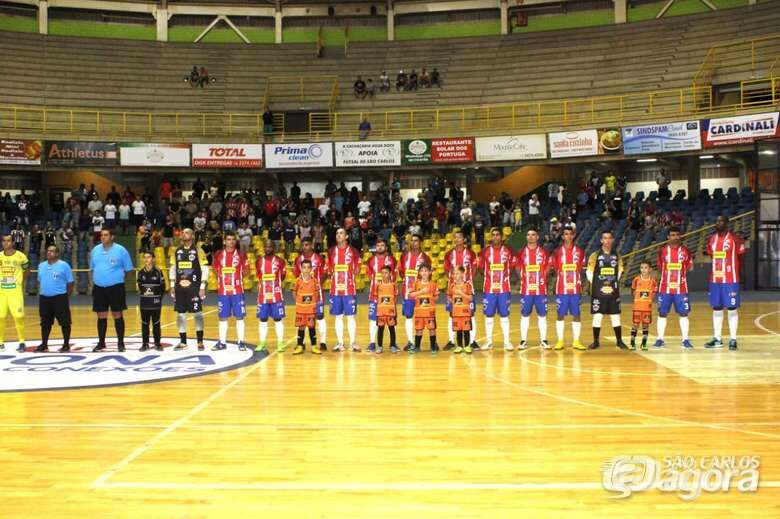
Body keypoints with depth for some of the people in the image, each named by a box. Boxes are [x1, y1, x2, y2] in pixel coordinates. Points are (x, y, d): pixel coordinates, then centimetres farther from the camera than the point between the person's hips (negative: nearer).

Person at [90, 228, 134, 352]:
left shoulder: (120, 250, -6)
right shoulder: (95, 250, 6)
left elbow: (128, 269, -1)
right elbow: (92, 268, 17)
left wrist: (118, 278, -2)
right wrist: (98, 278, 9)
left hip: (115, 287, -4)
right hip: (98, 287, 4)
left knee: (117, 315, 1)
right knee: (101, 316, 9)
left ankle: (120, 342, 10)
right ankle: (101, 343, 19)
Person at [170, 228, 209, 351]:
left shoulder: (198, 250, -3)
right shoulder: (177, 251, 10)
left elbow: (205, 269, -6)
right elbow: (173, 268, 15)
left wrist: (202, 287, -11)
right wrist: (172, 286, 9)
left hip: (194, 287, -4)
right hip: (179, 287, 5)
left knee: (197, 312, -2)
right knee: (180, 313, 6)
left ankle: (200, 341, 4)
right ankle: (182, 342, 14)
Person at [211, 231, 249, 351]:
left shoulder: (241, 255, 1)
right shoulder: (218, 255, 5)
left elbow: (246, 272, 4)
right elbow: (215, 270, 14)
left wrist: (238, 277, -9)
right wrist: (221, 277, 1)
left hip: (237, 291, -1)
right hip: (222, 291, 2)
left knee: (239, 317, 1)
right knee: (223, 317, 7)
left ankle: (241, 342, 7)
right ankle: (222, 342, 15)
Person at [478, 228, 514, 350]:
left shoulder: (508, 251, 0)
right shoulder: (486, 251, 2)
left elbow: (511, 267, 9)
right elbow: (481, 268, 10)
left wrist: (506, 276, 0)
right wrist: (488, 275, 1)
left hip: (504, 289, -1)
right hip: (489, 289, 1)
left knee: (504, 315, 4)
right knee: (488, 315, 5)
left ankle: (507, 342, 10)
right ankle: (489, 341, 13)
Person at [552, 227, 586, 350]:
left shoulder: (579, 251, 5)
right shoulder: (558, 251, 1)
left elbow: (582, 269, 11)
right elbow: (554, 268, 7)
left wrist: (580, 282, 4)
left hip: (575, 289, 1)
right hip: (561, 289, -1)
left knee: (576, 315, 4)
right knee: (560, 315, 3)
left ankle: (576, 341, 10)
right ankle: (560, 341, 11)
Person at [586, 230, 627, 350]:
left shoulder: (617, 256, 5)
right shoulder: (595, 255, -4)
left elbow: (619, 271, 16)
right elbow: (589, 272, 0)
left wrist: (614, 283, 8)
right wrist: (595, 284, -2)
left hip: (613, 291, 3)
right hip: (598, 291, -3)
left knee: (615, 316, 6)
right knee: (597, 316, -1)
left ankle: (619, 341, 14)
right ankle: (596, 341, 9)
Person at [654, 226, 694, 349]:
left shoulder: (685, 251, 2)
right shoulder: (663, 250, 2)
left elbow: (689, 267, 8)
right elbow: (660, 267, 9)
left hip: (681, 288, 0)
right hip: (665, 288, 0)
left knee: (683, 314, 1)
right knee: (662, 313, 4)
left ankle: (685, 340, 6)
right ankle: (660, 339, 12)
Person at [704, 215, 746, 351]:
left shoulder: (734, 239, -8)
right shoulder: (712, 239, 9)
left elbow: (741, 257, -4)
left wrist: (735, 273, -5)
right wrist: (716, 269, 12)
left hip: (730, 280, -6)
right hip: (715, 280, 6)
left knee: (732, 309, -1)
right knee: (716, 309, 10)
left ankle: (733, 339, 4)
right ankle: (717, 339, 17)